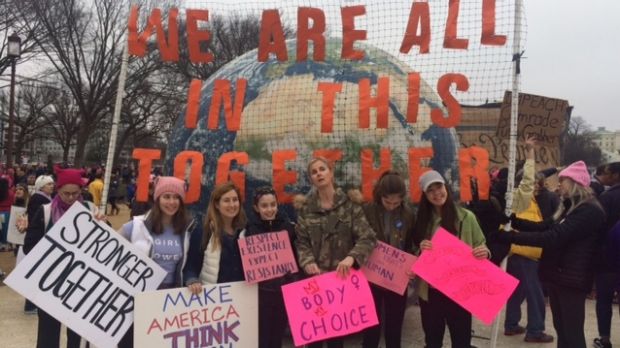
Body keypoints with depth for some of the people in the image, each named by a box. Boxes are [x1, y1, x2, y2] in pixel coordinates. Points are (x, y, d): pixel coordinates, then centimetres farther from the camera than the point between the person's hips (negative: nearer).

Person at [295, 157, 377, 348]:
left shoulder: (349, 205, 1)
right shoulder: (306, 209, 6)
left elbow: (368, 237, -7)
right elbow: (302, 242, 3)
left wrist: (352, 257, -25)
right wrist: (308, 262, -17)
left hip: (342, 276, -1)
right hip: (315, 276, 1)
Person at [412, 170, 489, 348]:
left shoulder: (466, 217, -7)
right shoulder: (421, 219, 3)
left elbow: (480, 245, 0)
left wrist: (484, 252, -22)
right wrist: (420, 249, -14)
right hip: (429, 290, 3)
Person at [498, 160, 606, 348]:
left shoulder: (589, 211, -19)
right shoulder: (570, 207, 14)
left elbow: (553, 237, -27)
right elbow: (543, 227, 8)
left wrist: (510, 236, -29)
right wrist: (513, 220, -5)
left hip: (571, 278, -9)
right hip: (557, 275, 9)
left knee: (572, 332, 1)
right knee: (561, 329, 18)